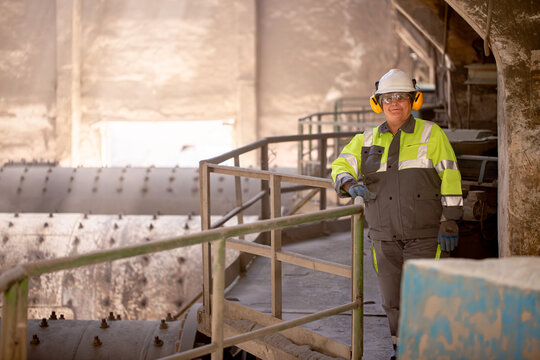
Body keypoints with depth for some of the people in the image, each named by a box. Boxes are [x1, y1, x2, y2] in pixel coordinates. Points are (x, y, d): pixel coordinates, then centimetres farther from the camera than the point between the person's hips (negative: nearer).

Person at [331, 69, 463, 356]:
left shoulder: (431, 134, 0)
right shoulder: (368, 140, 9)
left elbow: (449, 179, -2)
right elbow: (341, 167, 12)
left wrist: (449, 224, -8)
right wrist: (351, 185, -12)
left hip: (424, 234, -3)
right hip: (385, 235, 3)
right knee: (392, 298, 8)